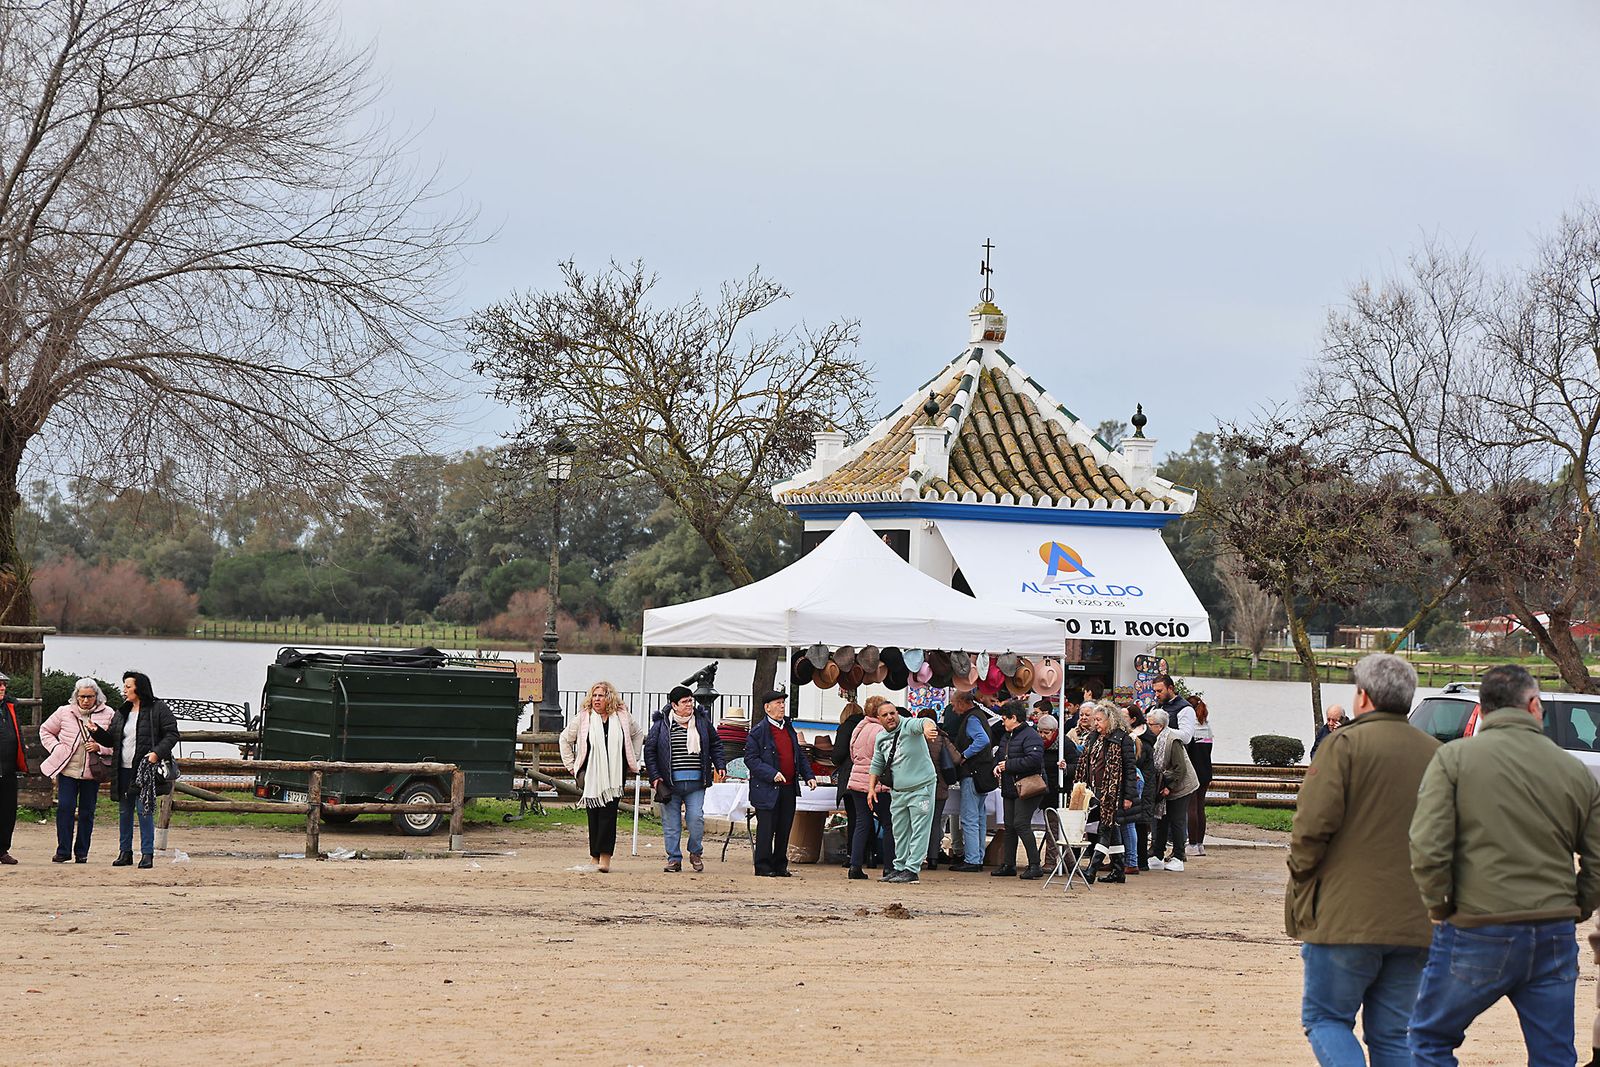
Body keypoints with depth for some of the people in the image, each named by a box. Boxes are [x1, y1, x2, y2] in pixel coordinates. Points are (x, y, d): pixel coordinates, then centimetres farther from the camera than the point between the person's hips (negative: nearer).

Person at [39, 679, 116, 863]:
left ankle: (82, 852, 16)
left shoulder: (108, 715, -1)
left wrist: (99, 747, -14)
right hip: (67, 770, 0)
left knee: (87, 812, 6)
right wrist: (56, 748, 0)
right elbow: (46, 731, 15)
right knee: (65, 807, -8)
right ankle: (63, 851, -1)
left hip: (92, 772, 0)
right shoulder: (64, 712, 2)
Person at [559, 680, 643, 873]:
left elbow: (637, 734, 25)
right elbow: (565, 739, 14)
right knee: (593, 815, 1)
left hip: (615, 776, 0)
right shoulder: (582, 718, 2)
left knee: (609, 813, -8)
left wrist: (633, 760, 19)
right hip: (591, 775, 0)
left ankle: (605, 857, -10)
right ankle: (594, 855, 9)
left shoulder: (622, 717, 6)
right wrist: (571, 765, 10)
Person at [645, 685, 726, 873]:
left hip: (696, 783, 1)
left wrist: (720, 766, 7)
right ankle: (674, 858, 12)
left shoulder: (702, 721, 9)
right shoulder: (661, 724, 1)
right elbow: (650, 750, 2)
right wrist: (654, 776, -5)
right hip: (670, 783, -1)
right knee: (671, 822, 2)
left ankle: (695, 852, 14)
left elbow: (715, 745, 19)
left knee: (696, 818, -9)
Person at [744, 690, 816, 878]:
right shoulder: (758, 731, -8)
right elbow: (750, 758, -12)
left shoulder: (789, 728, 15)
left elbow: (800, 755, 22)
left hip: (789, 788, 7)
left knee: (784, 829, 10)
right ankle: (763, 867, 4)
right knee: (766, 829, -3)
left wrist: (808, 776, 10)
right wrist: (772, 774, -20)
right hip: (768, 790, -7)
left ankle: (780, 866, 19)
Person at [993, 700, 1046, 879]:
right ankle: (1008, 865, 18)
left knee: (1021, 824, -16)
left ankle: (1035, 866, -13)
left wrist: (1008, 765, -20)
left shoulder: (1030, 736, -14)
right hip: (1010, 789, 10)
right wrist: (997, 765, 5)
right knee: (1009, 826, 11)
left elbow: (1034, 759, -26)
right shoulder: (1007, 737, 17)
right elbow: (1001, 756, 30)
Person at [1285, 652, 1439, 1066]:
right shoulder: (1437, 754, 9)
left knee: (1325, 1018, 5)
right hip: (1416, 922, 5)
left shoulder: (1346, 744, -8)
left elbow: (1312, 825, -14)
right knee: (1391, 1033, 10)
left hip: (1346, 918, -5)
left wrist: (1301, 877, 2)